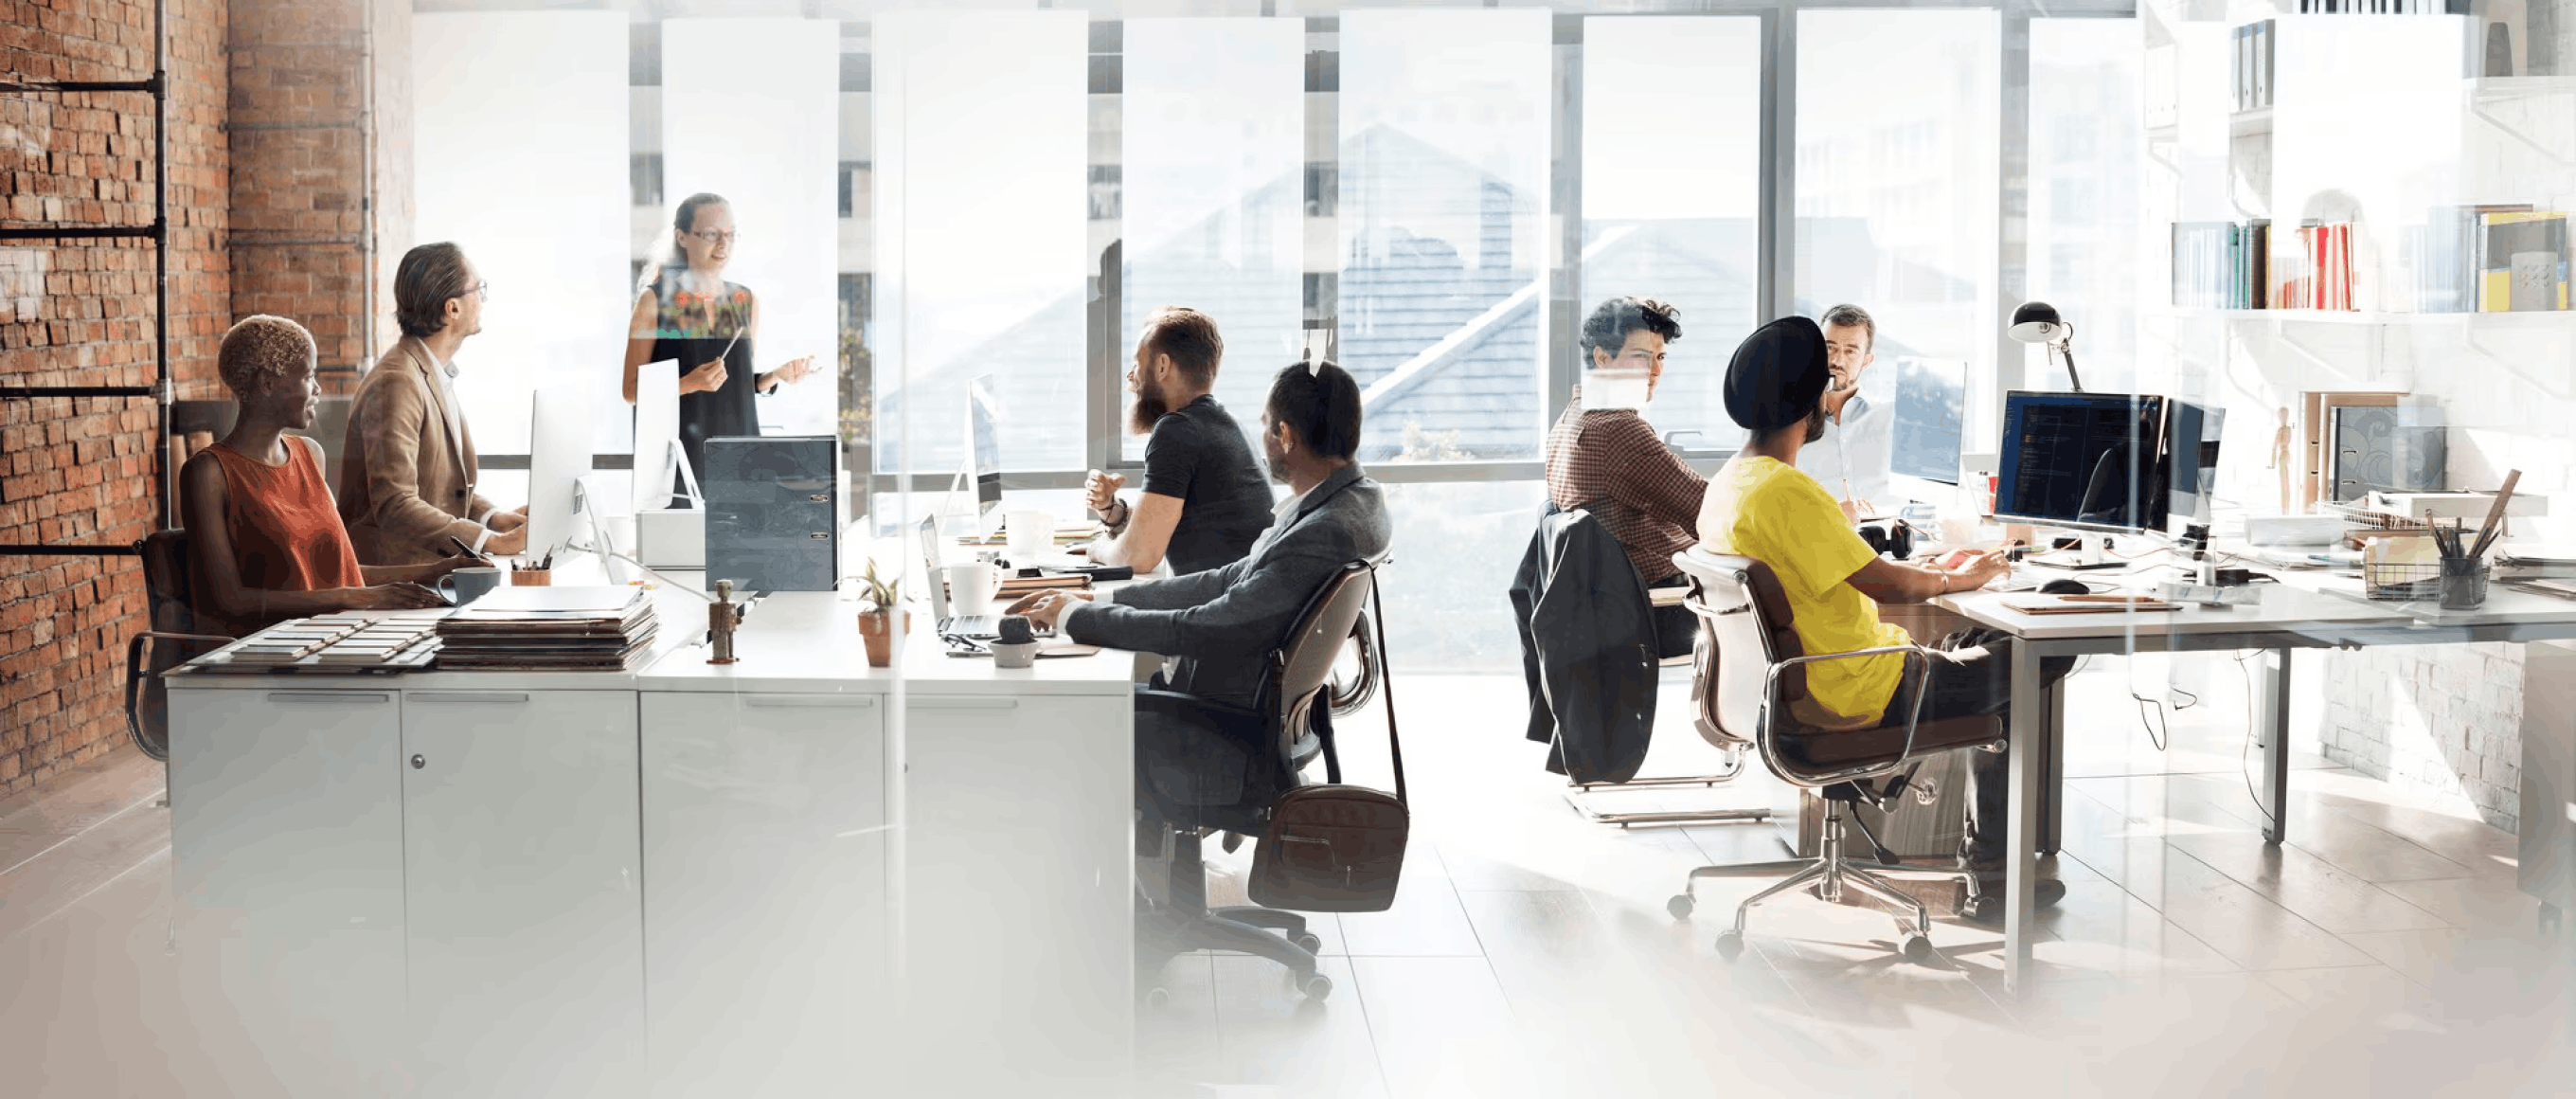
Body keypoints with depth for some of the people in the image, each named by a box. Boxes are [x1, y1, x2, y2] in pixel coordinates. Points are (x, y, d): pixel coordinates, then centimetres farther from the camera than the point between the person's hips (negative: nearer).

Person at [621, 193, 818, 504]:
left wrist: (776, 376, -1)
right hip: (679, 453, -4)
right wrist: (689, 384, -18)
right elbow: (632, 391, -3)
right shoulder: (655, 300, -2)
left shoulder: (746, 301, 11)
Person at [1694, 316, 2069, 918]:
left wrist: (1930, 570, 11)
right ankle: (1989, 863, 12)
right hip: (1859, 694, -10)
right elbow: (1883, 584, -22)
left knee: (1982, 640, 23)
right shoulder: (1785, 492, -25)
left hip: (1803, 681, 10)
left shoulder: (1729, 480, 6)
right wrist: (1958, 579, -4)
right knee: (2048, 653, 1)